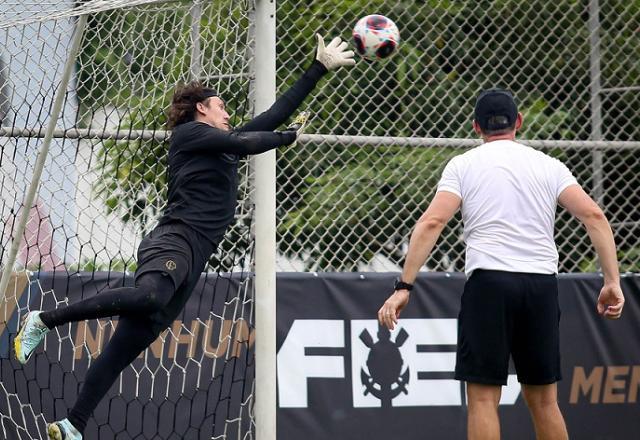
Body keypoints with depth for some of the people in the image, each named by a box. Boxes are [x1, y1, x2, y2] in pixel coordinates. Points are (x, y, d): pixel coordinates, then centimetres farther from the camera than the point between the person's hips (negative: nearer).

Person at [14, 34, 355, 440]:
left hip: (193, 259, 9)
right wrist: (289, 137, 12)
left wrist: (321, 68, 32)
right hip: (175, 240, -9)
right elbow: (247, 143, -6)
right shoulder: (189, 132, 5)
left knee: (129, 344, 0)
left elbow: (276, 114, 30)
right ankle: (44, 321, -30)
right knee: (149, 296, -38)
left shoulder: (223, 143, 28)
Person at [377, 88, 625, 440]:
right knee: (543, 400, 12)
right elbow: (594, 216, 2)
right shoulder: (549, 166, 12)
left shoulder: (463, 164, 7)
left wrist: (404, 287, -6)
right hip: (542, 284, 3)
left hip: (488, 281, -3)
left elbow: (431, 223, -5)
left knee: (483, 398, -1)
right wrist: (612, 281, 1)